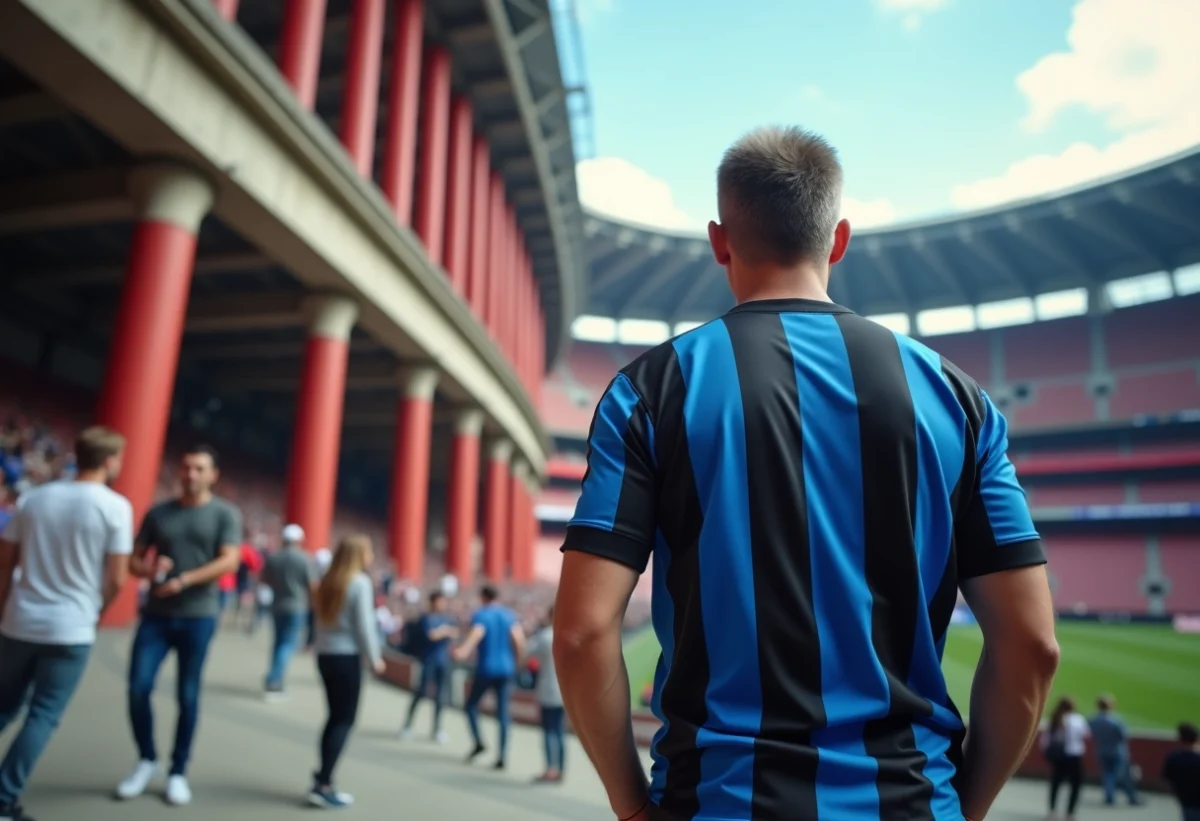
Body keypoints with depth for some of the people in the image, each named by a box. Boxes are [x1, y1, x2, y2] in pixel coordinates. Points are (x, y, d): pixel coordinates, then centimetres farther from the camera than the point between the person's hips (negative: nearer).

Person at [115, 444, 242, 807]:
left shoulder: (225, 514, -2)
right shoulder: (157, 513, 8)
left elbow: (229, 562, -11)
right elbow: (134, 559, 9)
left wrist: (183, 580, -22)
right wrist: (149, 569, -14)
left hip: (198, 616, -2)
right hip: (156, 614, 2)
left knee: (187, 696, 5)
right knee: (138, 687, -3)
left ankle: (178, 772, 20)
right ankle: (147, 760, 20)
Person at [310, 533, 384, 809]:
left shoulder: (327, 581, 9)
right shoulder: (360, 582, -12)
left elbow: (319, 617, 9)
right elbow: (364, 625, -14)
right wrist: (374, 658, -4)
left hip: (325, 654, 7)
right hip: (346, 657, -7)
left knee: (336, 716, 17)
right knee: (345, 720, 0)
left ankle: (323, 777, 19)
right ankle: (323, 786, -2)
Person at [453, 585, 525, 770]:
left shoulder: (480, 615, -4)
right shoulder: (509, 615, 7)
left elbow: (477, 633, -25)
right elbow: (519, 639, -5)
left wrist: (464, 651, -40)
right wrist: (516, 660, 7)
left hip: (486, 669, -3)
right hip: (506, 669, 4)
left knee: (471, 705, 15)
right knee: (503, 714, 6)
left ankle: (478, 742, -1)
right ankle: (502, 757, 1)